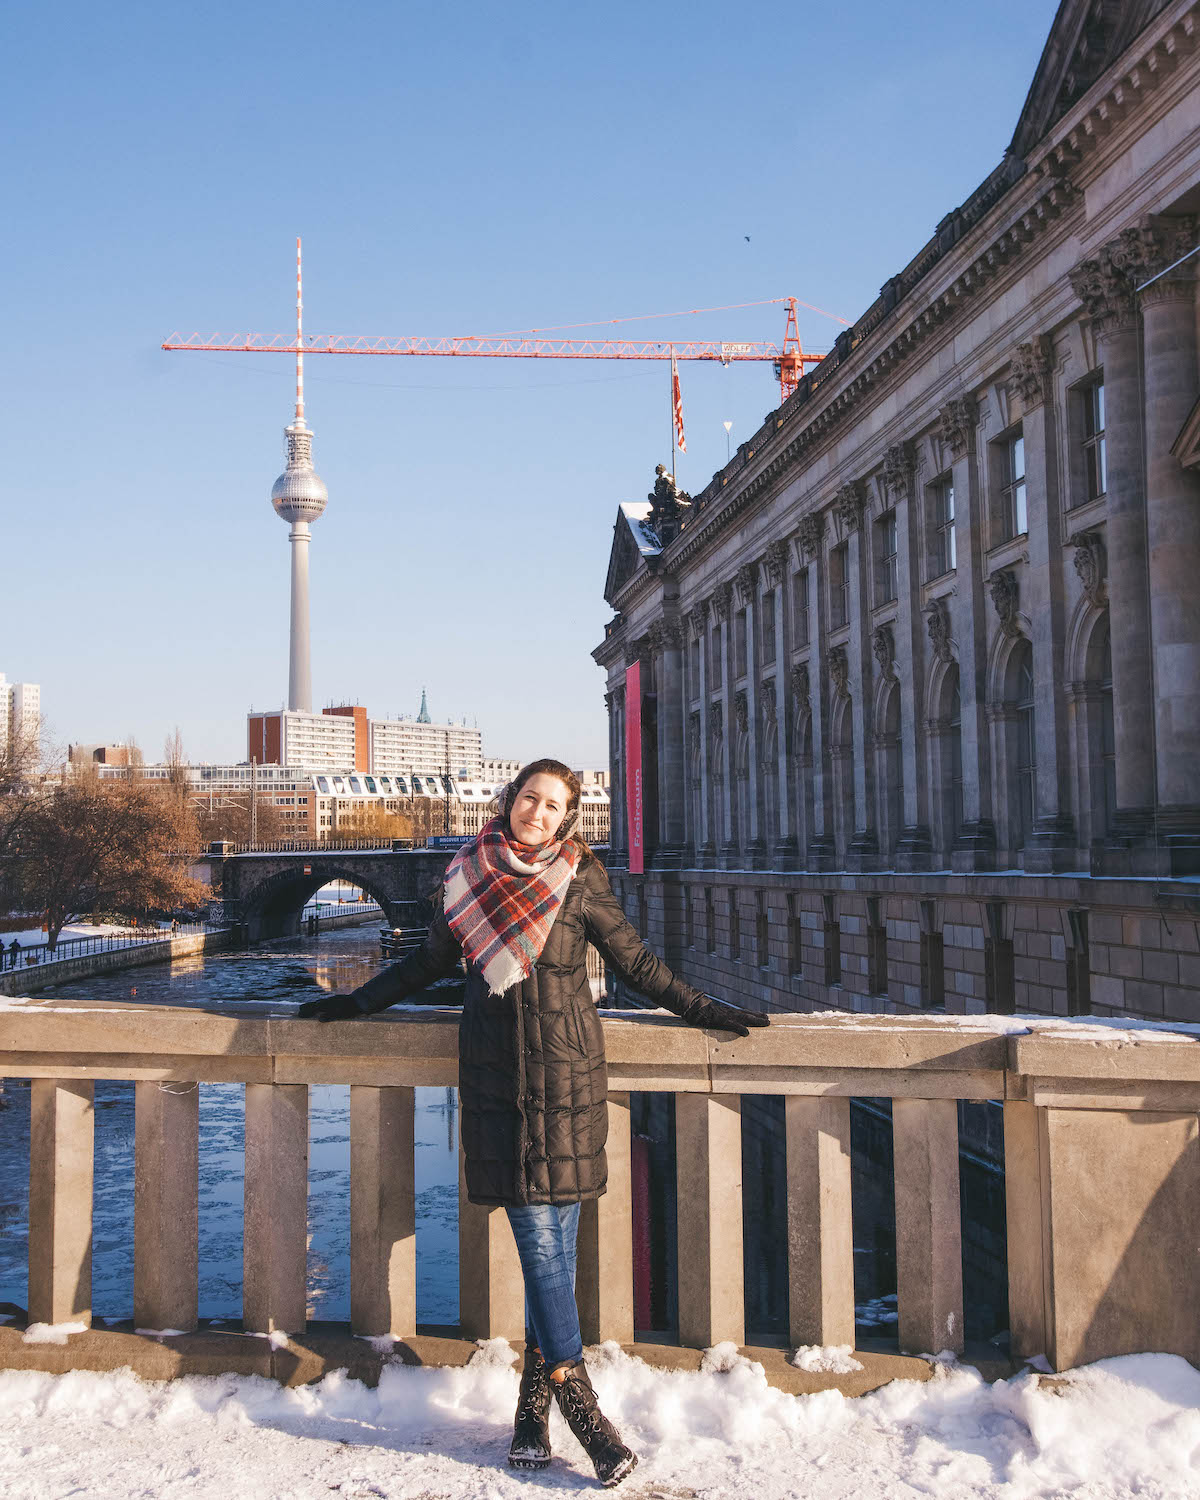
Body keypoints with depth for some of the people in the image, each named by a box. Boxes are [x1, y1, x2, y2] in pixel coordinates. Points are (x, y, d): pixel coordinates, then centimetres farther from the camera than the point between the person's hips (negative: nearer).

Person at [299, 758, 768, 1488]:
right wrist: (355, 1003, 23)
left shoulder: (580, 886, 1)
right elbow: (433, 960, 19)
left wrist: (703, 1009, 7)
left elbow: (638, 963, 10)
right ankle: (578, 1402, -1)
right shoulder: (469, 877, 6)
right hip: (499, 1078, 1)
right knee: (538, 1238, -4)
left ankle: (535, 1403, 11)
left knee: (554, 1239, -1)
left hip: (565, 1074, -1)